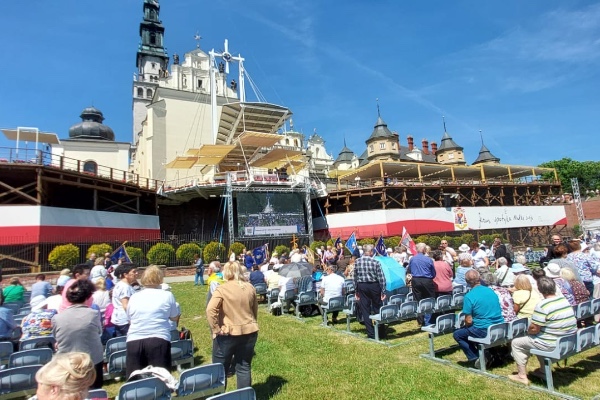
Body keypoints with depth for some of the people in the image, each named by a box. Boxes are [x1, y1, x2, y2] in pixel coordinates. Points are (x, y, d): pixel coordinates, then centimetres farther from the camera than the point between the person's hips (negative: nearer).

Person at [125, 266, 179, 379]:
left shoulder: (133, 297, 10)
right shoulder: (167, 295, 1)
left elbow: (130, 320, 20)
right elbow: (174, 317, 12)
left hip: (134, 341, 3)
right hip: (159, 341, -3)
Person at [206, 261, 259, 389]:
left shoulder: (222, 289, -12)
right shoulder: (250, 287, 4)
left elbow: (210, 310, -23)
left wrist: (215, 329, -15)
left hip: (228, 334, -4)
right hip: (249, 332, 4)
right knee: (244, 367, 14)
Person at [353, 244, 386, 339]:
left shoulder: (357, 262, -1)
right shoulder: (376, 262, -11)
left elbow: (355, 277, 4)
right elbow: (381, 278, -10)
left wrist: (356, 291, 12)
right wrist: (383, 291, -3)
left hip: (361, 286, 2)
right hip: (374, 286, -2)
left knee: (365, 310, 7)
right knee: (378, 309, 12)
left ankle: (371, 333, 9)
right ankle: (381, 332, 21)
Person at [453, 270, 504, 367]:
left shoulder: (469, 296, -15)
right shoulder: (491, 291, 6)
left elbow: (469, 321, -14)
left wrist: (466, 325, 10)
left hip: (484, 331, -7)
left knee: (457, 334, 13)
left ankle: (475, 359, 4)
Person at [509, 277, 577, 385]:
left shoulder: (542, 306, -24)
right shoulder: (565, 300, 0)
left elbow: (534, 329, -20)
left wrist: (528, 331, 3)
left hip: (552, 346, -8)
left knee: (516, 343, 7)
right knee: (536, 340, 33)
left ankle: (522, 376, 11)